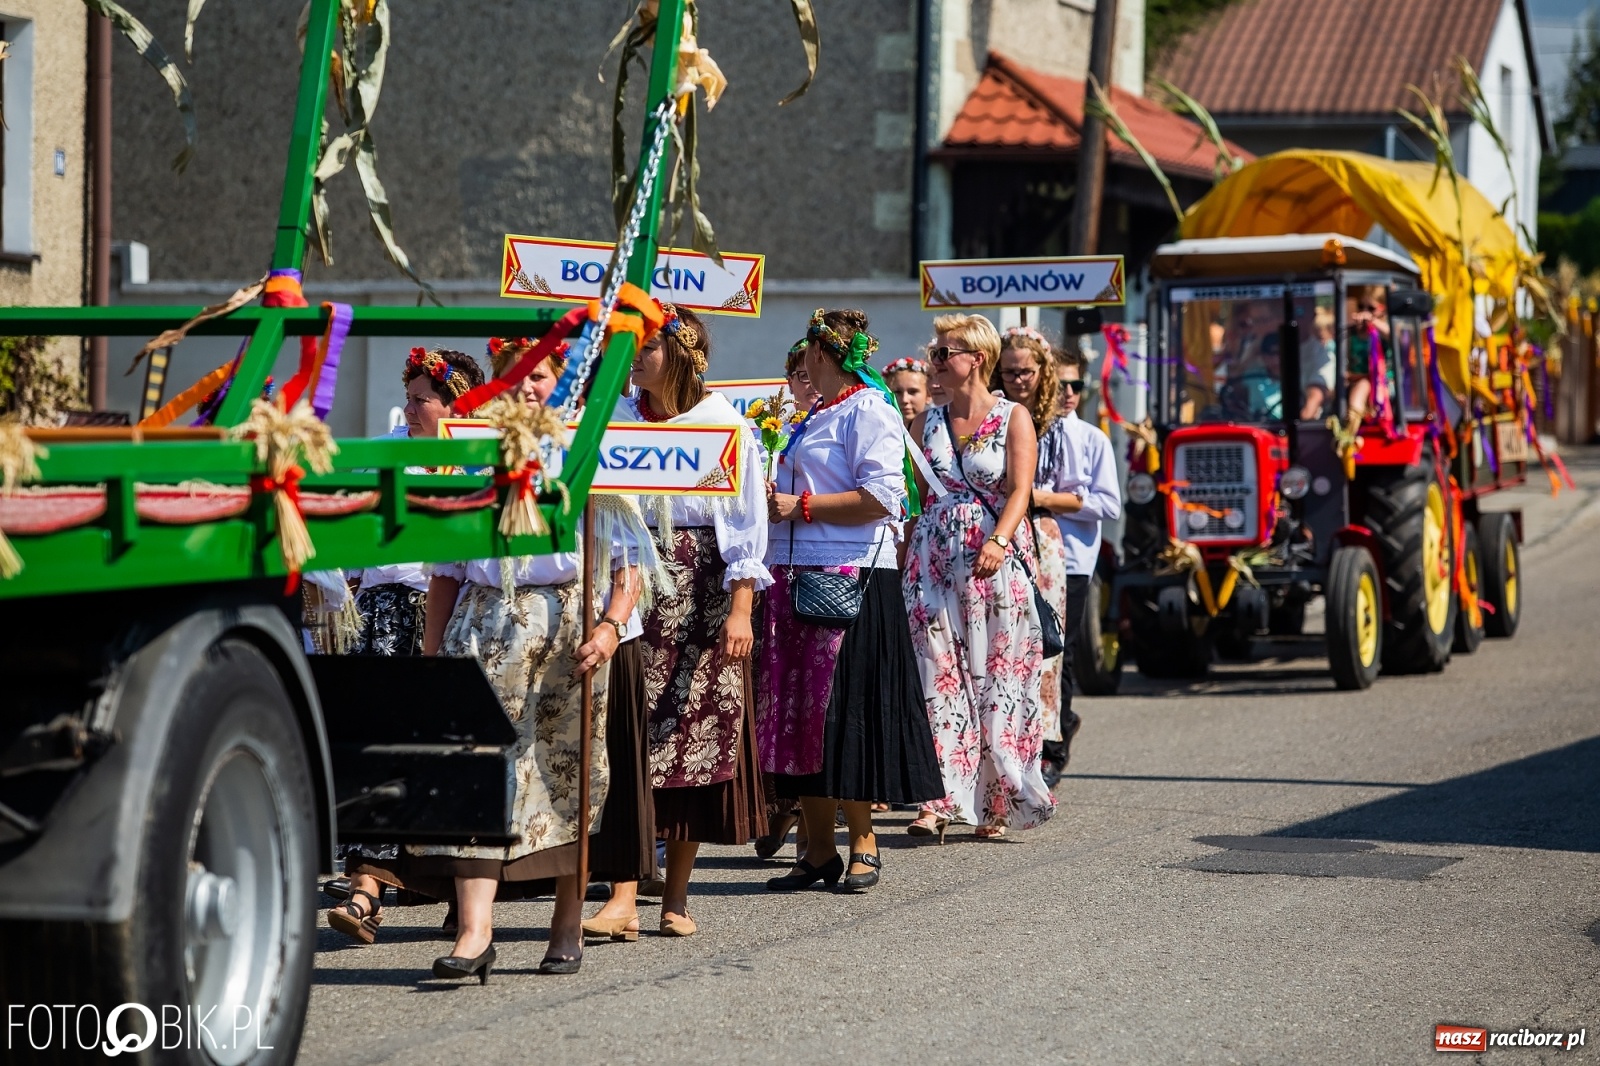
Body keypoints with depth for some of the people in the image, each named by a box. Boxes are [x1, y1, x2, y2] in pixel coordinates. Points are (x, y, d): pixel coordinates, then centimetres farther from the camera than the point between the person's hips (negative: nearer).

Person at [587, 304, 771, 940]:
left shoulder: (724, 424, 0)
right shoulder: (617, 418, 8)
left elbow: (746, 522, -2)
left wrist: (741, 609, -11)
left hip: (701, 597, -2)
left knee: (695, 737, 0)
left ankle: (676, 897, 10)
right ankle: (623, 896, -9)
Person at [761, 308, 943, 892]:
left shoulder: (869, 410, -6)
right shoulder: (814, 419, 22)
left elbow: (879, 498, -17)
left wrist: (800, 506, -13)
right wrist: (772, 499, 14)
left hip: (852, 579, -9)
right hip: (795, 579, 9)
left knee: (844, 710, -6)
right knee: (795, 710, 5)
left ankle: (862, 842, 4)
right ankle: (817, 850, 9)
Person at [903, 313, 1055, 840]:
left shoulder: (1014, 417, -1)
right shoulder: (926, 422, 11)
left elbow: (1020, 490, -10)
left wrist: (998, 541, -26)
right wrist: (902, 557, 7)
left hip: (996, 560, -3)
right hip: (934, 559, 3)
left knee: (997, 676, -1)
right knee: (939, 677, -5)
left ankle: (996, 802, 7)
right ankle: (941, 799, -7)